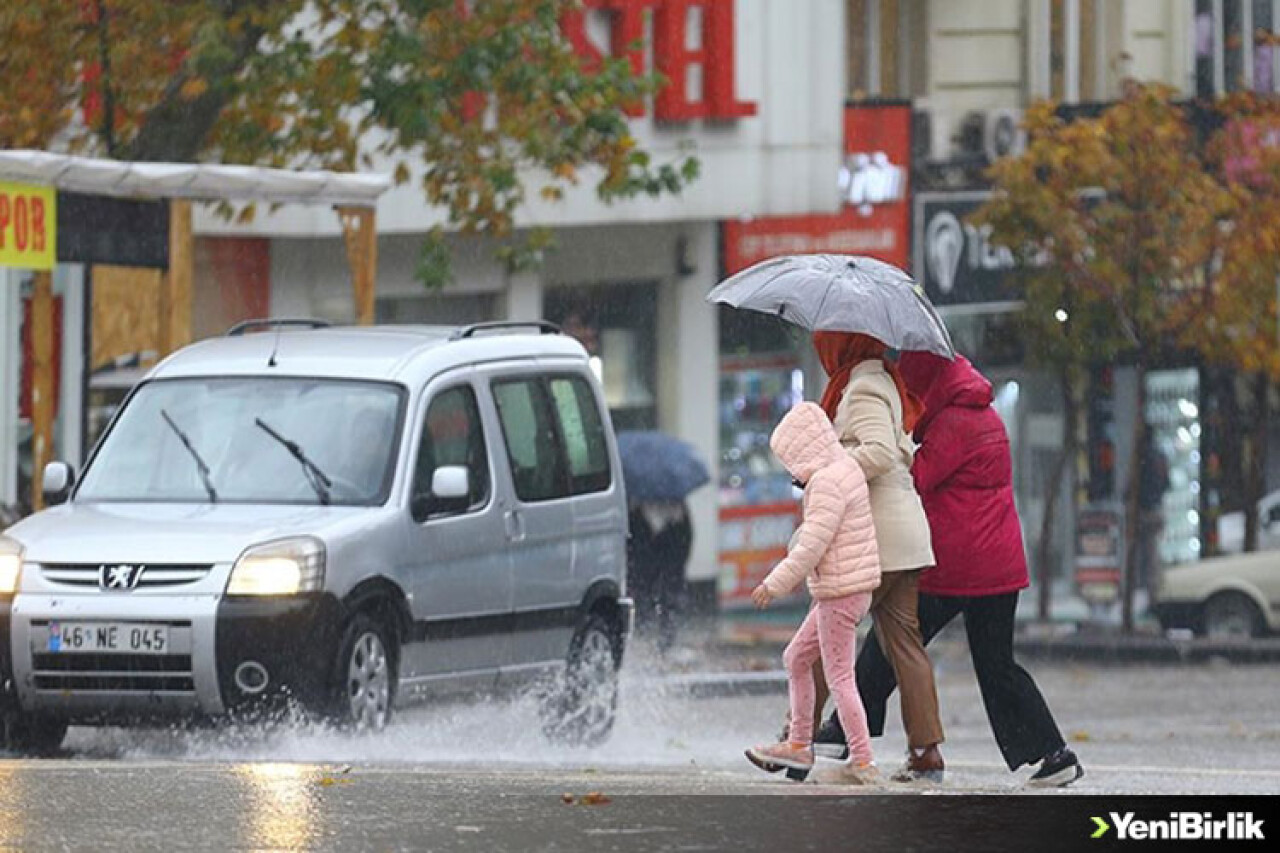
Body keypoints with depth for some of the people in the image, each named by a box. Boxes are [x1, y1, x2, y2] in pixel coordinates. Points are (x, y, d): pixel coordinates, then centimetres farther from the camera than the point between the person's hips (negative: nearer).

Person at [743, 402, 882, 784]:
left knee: (839, 676, -5)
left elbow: (812, 546, -22)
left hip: (839, 592, -10)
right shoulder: (846, 469, 12)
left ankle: (863, 762, -3)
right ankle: (799, 745, 24)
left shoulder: (827, 482, -18)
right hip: (850, 590, 10)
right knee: (796, 659, 19)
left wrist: (775, 584, -16)